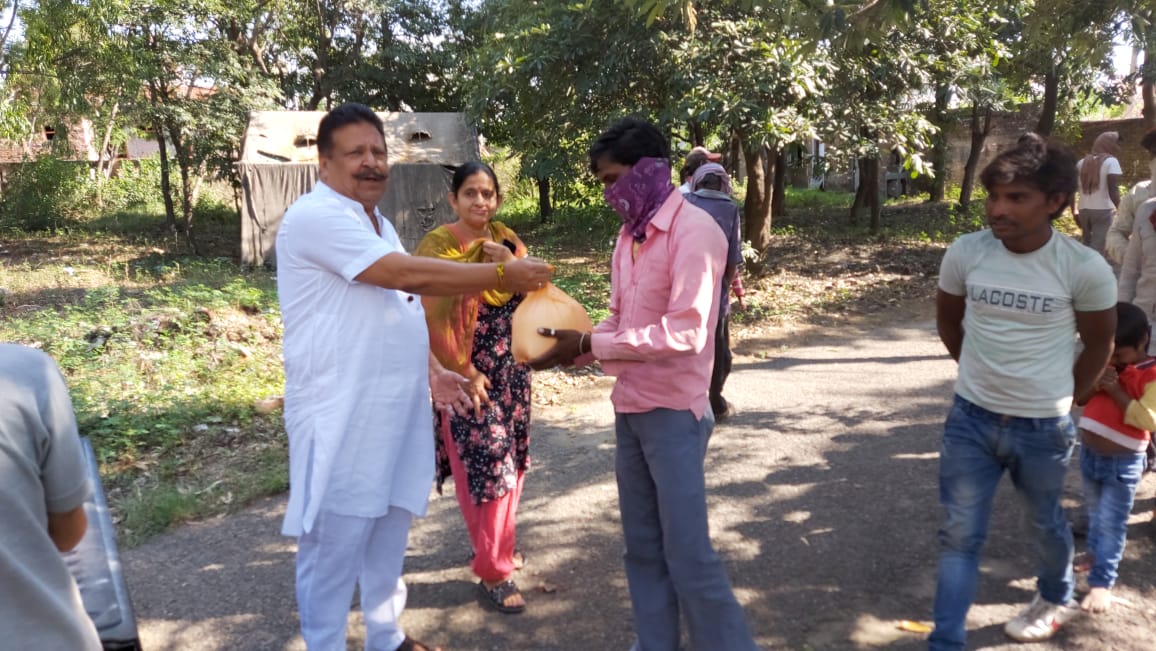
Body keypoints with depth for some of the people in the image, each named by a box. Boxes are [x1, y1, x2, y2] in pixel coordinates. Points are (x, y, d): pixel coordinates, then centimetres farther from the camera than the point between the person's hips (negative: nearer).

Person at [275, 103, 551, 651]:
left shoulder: (376, 220, 15)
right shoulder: (316, 217, -16)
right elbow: (407, 275, -25)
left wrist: (430, 370, 14)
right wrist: (502, 275, -22)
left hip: (394, 407, 9)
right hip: (342, 414, -9)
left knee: (388, 534, 19)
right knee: (336, 544, 3)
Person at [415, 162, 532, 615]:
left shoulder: (506, 239, 6)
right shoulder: (438, 246, -11)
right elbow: (433, 319, -14)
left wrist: (511, 264, -16)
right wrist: (464, 372, -15)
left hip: (511, 369, 6)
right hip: (468, 373, -6)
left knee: (510, 460, 16)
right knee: (483, 467, -2)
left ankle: (496, 547, 36)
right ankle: (492, 572, 10)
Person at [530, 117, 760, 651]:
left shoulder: (693, 231, -15)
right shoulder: (629, 236, 9)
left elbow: (685, 331, -24)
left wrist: (589, 343, -23)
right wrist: (574, 348, -3)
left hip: (673, 412, -7)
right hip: (629, 409, 8)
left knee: (687, 552, 0)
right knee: (642, 547, 16)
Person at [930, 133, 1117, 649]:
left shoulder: (1085, 268, -17)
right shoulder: (964, 254, -11)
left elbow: (1099, 343, 0)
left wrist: (1062, 399, 9)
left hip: (1042, 427, -1)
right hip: (971, 418, 1)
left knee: (1044, 522, 23)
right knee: (959, 535, 5)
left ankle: (1056, 599, 53)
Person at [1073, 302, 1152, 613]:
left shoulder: (1150, 375, -16)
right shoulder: (1105, 363, 5)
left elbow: (1148, 419, -25)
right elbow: (1079, 398, 7)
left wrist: (1116, 390, -26)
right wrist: (1095, 383, -13)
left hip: (1123, 462, -7)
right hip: (1089, 453, 7)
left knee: (1111, 522, -2)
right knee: (1095, 511, 24)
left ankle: (1101, 582, 4)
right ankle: (1096, 552, 45)